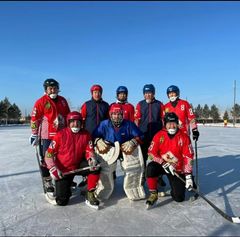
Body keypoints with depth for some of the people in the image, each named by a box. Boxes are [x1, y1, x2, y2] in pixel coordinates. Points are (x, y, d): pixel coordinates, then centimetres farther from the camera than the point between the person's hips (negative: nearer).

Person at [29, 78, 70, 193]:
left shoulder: (63, 100, 9)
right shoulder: (41, 102, -7)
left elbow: (68, 116, 17)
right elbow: (34, 119, -7)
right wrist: (34, 135, -7)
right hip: (46, 137, -5)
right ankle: (47, 183, 13)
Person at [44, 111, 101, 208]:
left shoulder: (86, 135, -4)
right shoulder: (61, 134, -14)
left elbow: (89, 150, -5)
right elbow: (49, 154, -11)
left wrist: (91, 159, -27)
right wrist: (53, 169, -21)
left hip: (78, 166, 3)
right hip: (62, 170, -2)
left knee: (96, 167, -26)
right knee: (61, 201, -7)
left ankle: (90, 195, -11)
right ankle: (65, 189, 29)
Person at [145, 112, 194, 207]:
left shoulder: (184, 137, -9)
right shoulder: (159, 135, -9)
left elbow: (188, 157, -9)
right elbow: (151, 153, -11)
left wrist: (188, 176, -15)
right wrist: (164, 164, -23)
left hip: (178, 169, 0)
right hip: (162, 165, 0)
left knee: (179, 198, -7)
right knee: (151, 167, -34)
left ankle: (176, 186, 30)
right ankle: (153, 194, -12)